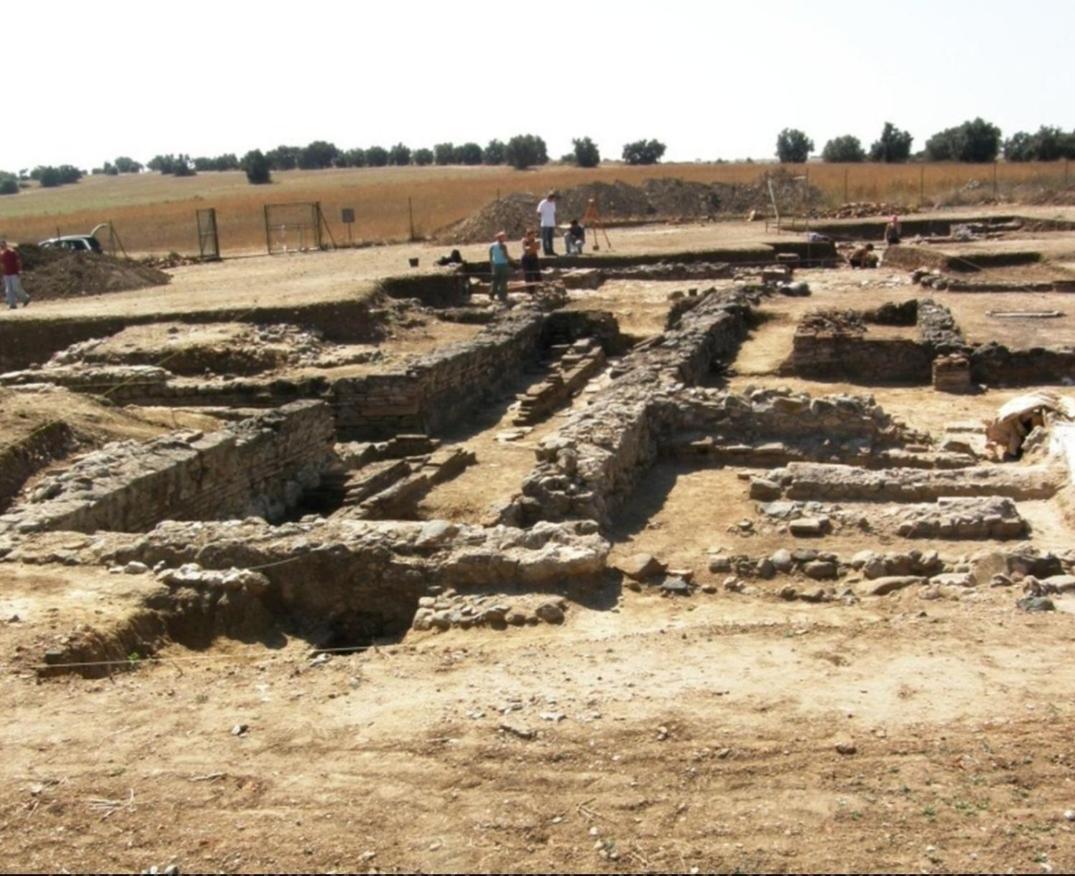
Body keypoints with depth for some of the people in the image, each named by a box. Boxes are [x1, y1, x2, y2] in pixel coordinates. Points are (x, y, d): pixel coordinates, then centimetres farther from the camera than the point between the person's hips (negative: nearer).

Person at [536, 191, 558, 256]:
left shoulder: (553, 203, 11)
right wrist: (540, 213, -27)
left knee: (550, 239, 9)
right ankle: (546, 251, 1)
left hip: (552, 224, 6)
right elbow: (538, 213, -6)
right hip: (545, 224, -6)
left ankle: (550, 251, 13)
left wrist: (555, 223, 16)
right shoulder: (542, 203, -8)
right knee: (545, 239, -2)